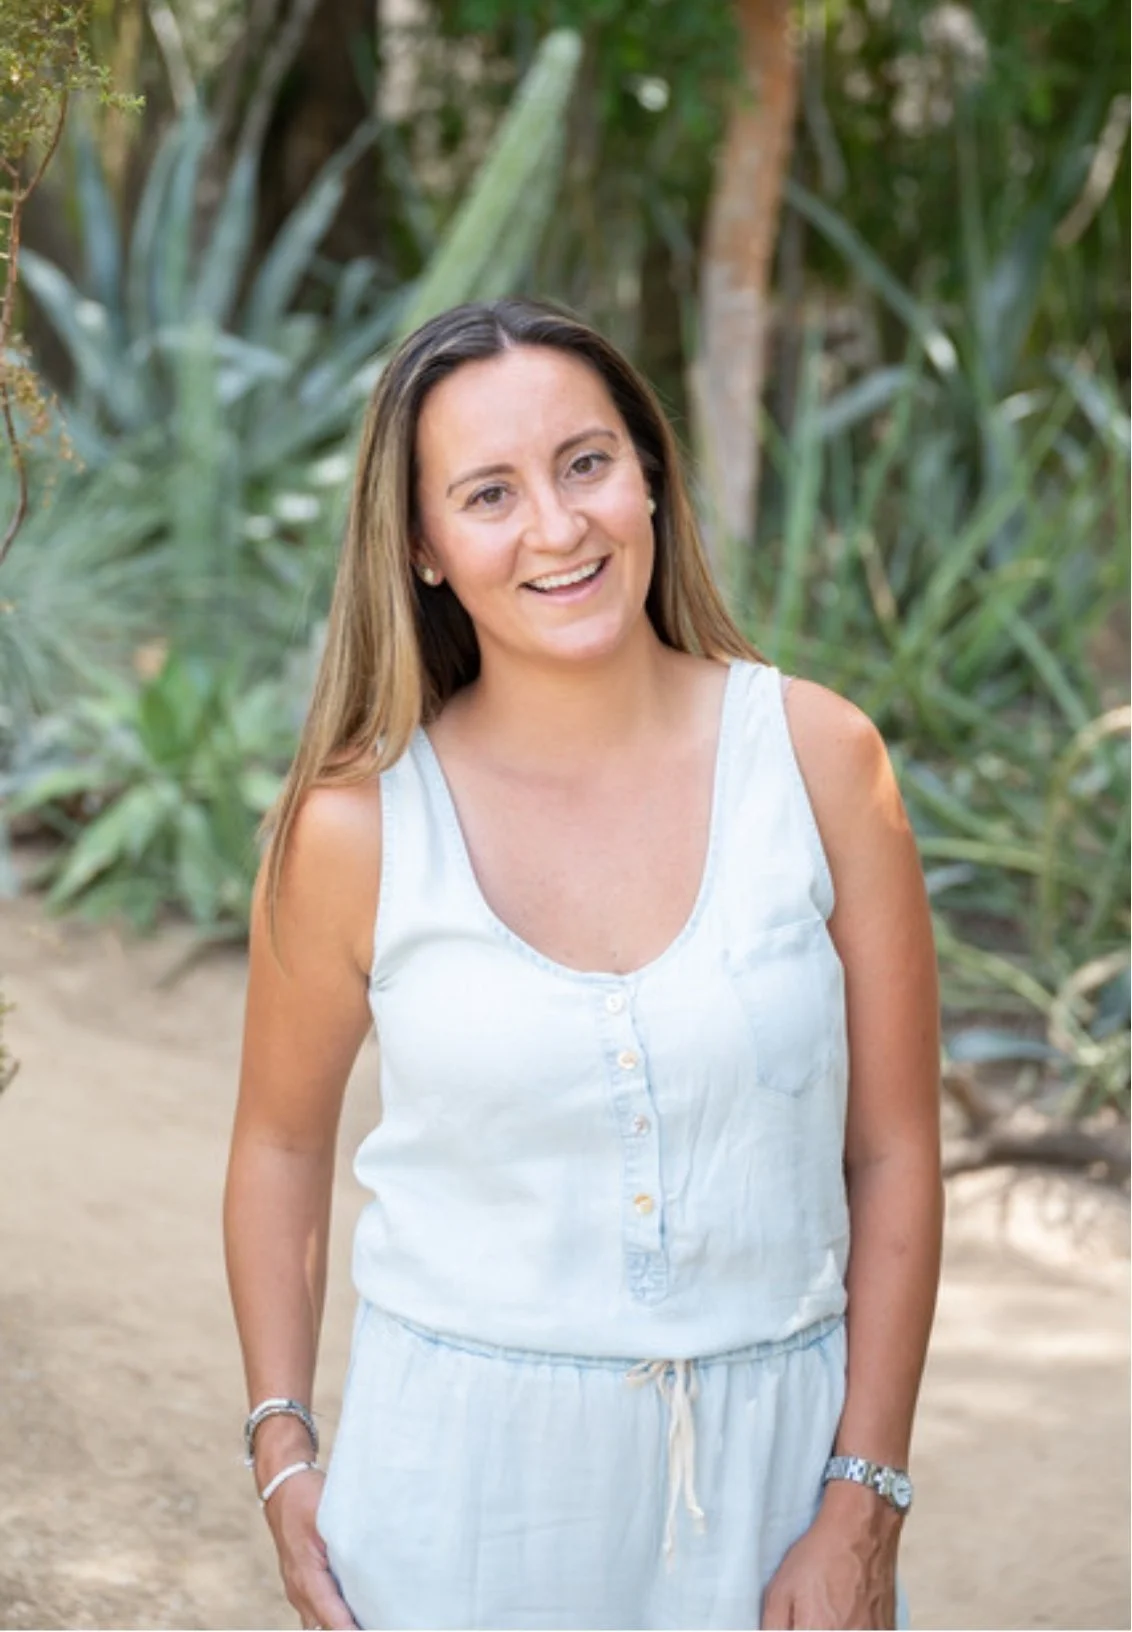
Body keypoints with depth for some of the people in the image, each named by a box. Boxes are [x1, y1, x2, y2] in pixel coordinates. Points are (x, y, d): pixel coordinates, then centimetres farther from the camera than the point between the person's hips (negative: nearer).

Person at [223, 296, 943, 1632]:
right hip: (464, 1465, -1)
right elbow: (281, 1144, 6)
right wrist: (282, 1449, 2)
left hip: (769, 1458, 1)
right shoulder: (355, 827, -9)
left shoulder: (817, 759, -8)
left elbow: (893, 1152, -4)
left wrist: (865, 1504, -5)